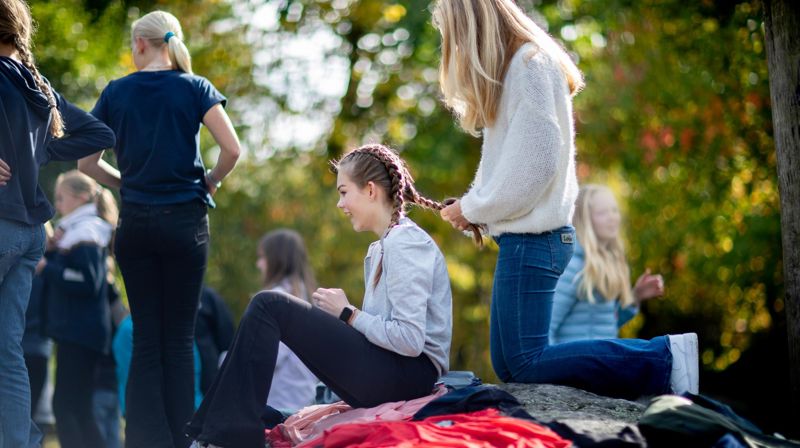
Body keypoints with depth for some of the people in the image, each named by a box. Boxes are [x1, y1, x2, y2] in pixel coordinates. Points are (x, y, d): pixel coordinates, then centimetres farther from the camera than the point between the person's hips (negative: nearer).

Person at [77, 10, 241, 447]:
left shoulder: (116, 92, 3)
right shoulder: (194, 88, -1)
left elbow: (86, 162, 5)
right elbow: (231, 149, -10)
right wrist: (209, 182, 7)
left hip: (135, 222, 1)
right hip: (185, 219, -1)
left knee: (146, 337, 6)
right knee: (179, 338, 3)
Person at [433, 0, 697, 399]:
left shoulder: (529, 64, -13)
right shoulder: (517, 64, 17)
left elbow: (533, 164, -19)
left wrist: (472, 208, -8)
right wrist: (471, 206, 5)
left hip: (532, 238, -10)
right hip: (525, 236, 10)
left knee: (524, 365, -11)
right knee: (507, 364, 8)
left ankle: (664, 358, -10)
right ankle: (660, 356, 6)